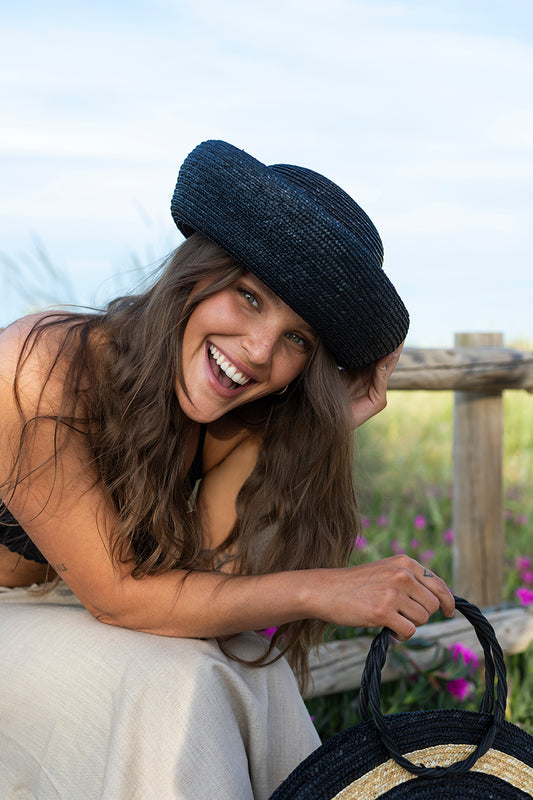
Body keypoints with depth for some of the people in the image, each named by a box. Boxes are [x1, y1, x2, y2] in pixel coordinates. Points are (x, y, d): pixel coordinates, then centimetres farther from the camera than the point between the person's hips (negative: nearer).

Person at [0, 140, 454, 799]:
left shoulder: (249, 419, -11)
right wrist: (319, 591, -31)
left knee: (248, 660, -15)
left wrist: (320, 425, -25)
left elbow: (197, 570, -24)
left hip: (84, 611, 6)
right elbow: (118, 595, -27)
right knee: (172, 679, -26)